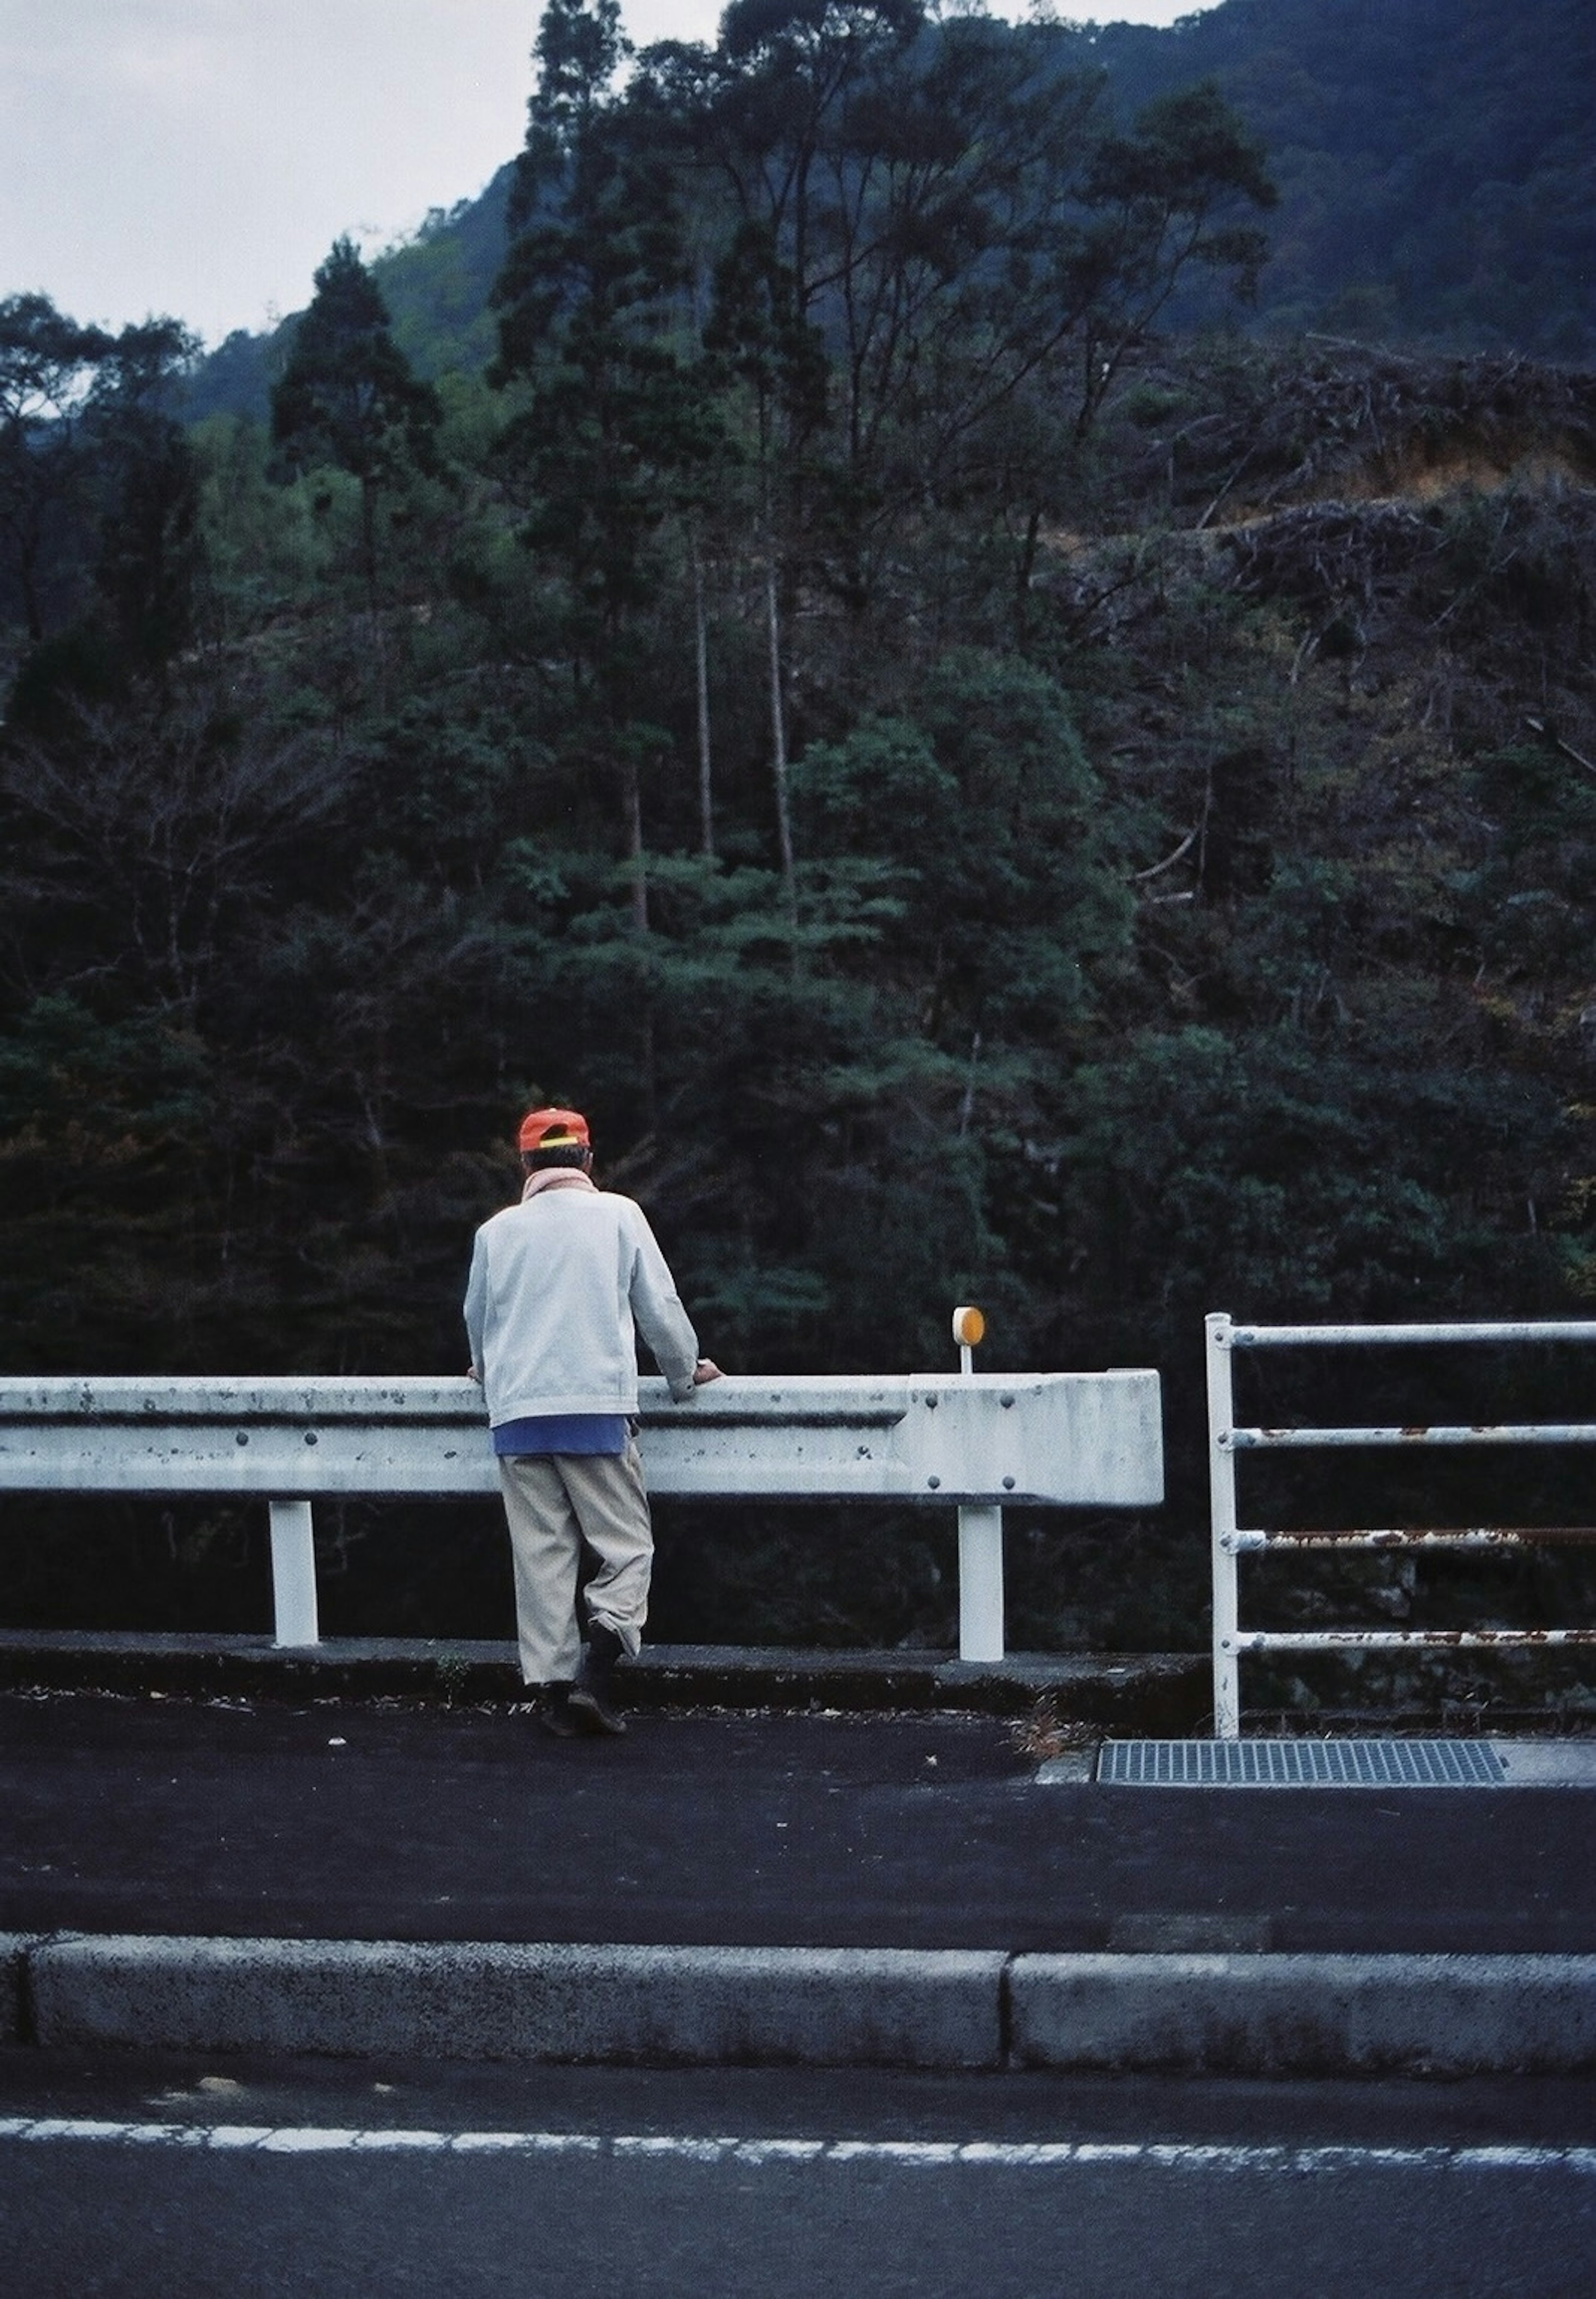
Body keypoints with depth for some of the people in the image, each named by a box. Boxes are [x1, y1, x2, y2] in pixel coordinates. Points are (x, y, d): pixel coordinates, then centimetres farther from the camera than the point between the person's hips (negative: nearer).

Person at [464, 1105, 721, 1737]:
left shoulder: (498, 1230, 10)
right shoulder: (618, 1215, 4)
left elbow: (477, 1320, 23)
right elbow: (660, 1307, 7)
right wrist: (686, 1373, 24)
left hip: (517, 1414, 3)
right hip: (598, 1407, -2)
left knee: (541, 1554, 6)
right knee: (626, 1546, 2)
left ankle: (553, 1687, 3)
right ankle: (594, 1677, -16)